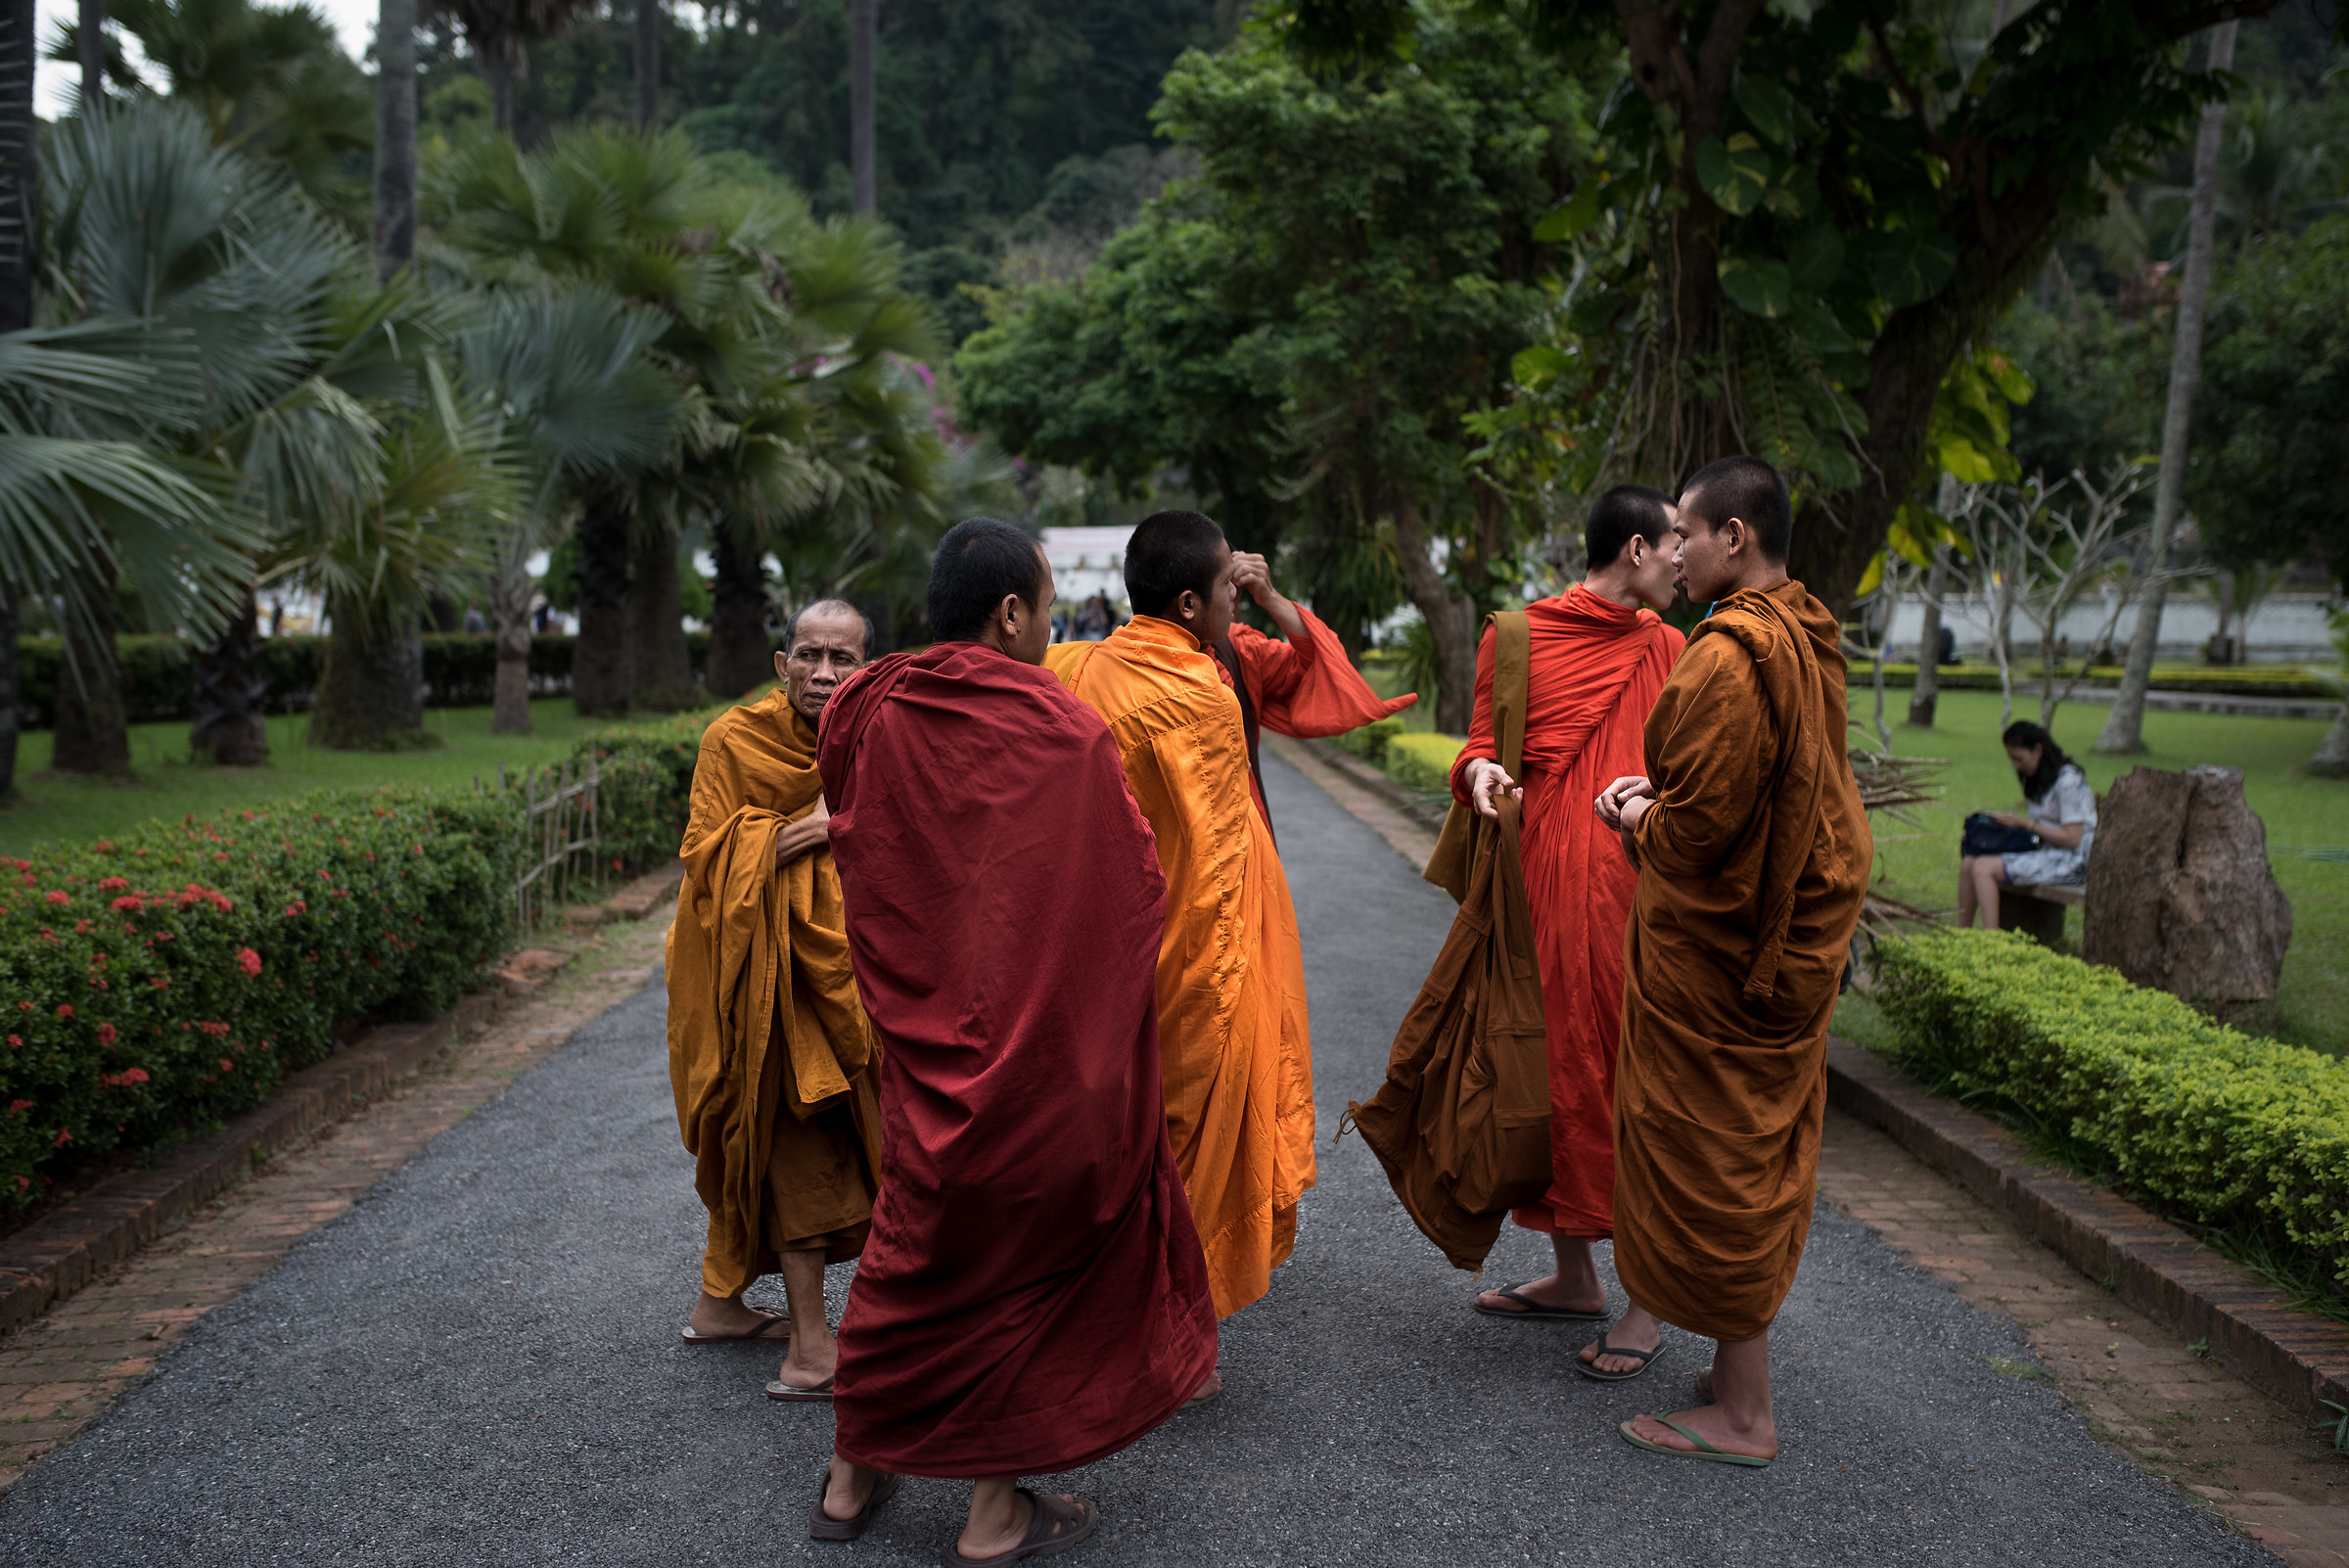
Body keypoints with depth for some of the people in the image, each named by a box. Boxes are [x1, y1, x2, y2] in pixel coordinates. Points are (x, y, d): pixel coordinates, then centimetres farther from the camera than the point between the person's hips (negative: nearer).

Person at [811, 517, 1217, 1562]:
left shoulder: (863, 719, -3)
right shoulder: (1062, 732, -18)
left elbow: (862, 877, 9)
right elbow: (1127, 891, -10)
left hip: (921, 1038, 5)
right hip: (1042, 1045, -5)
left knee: (919, 1236, 22)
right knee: (1032, 1247, 11)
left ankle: (851, 1476, 33)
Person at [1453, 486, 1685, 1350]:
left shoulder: (1663, 647, 11)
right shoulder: (1520, 637, 4)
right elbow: (1482, 744, 5)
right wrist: (1481, 771, -18)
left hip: (1637, 883, 0)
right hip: (1549, 882, 0)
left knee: (1631, 1071, -2)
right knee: (1559, 1062, 9)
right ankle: (1574, 1276, 25)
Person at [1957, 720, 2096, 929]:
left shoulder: (2068, 780, -13)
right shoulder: (2038, 780, 16)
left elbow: (2072, 838, -18)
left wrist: (2025, 823, -15)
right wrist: (2010, 822, -3)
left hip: (2070, 861, -9)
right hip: (2043, 852, 9)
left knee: (1984, 868, -24)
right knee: (1968, 862, -8)